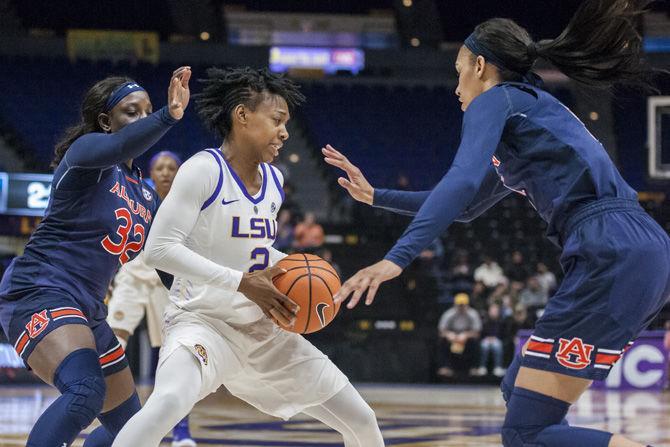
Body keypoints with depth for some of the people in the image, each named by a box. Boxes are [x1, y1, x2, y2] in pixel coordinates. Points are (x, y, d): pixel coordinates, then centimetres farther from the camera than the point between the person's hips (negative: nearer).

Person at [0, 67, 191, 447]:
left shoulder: (146, 195, 16)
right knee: (86, 392, -35)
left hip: (87, 313, 10)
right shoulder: (86, 149, -7)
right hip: (39, 295, -10)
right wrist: (169, 117, -48)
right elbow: (115, 147, -32)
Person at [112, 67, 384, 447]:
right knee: (169, 402, -39)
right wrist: (242, 283, -25)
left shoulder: (274, 180, 9)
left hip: (264, 331, 8)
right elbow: (160, 248, -21)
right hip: (204, 322, -7)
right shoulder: (204, 170, -14)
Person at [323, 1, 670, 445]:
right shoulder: (533, 109, 31)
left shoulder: (495, 98, 4)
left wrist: (396, 258, -25)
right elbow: (468, 206, 42)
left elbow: (462, 182, -16)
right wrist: (375, 196, 40)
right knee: (520, 389, 21)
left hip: (612, 257, -9)